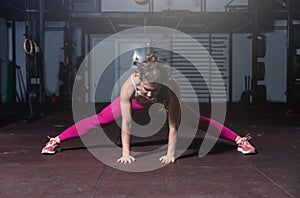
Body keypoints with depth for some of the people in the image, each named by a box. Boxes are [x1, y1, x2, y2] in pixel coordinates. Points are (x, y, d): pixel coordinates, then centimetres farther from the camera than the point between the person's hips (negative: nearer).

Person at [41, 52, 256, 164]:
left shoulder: (171, 87, -44)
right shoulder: (129, 85, -44)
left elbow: (174, 124, -37)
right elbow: (126, 122, -36)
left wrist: (171, 153, -36)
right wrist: (126, 153, -35)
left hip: (165, 99, 0)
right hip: (136, 101, 0)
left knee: (198, 119, 0)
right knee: (100, 119, -1)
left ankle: (239, 139, 16)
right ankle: (56, 140, 12)